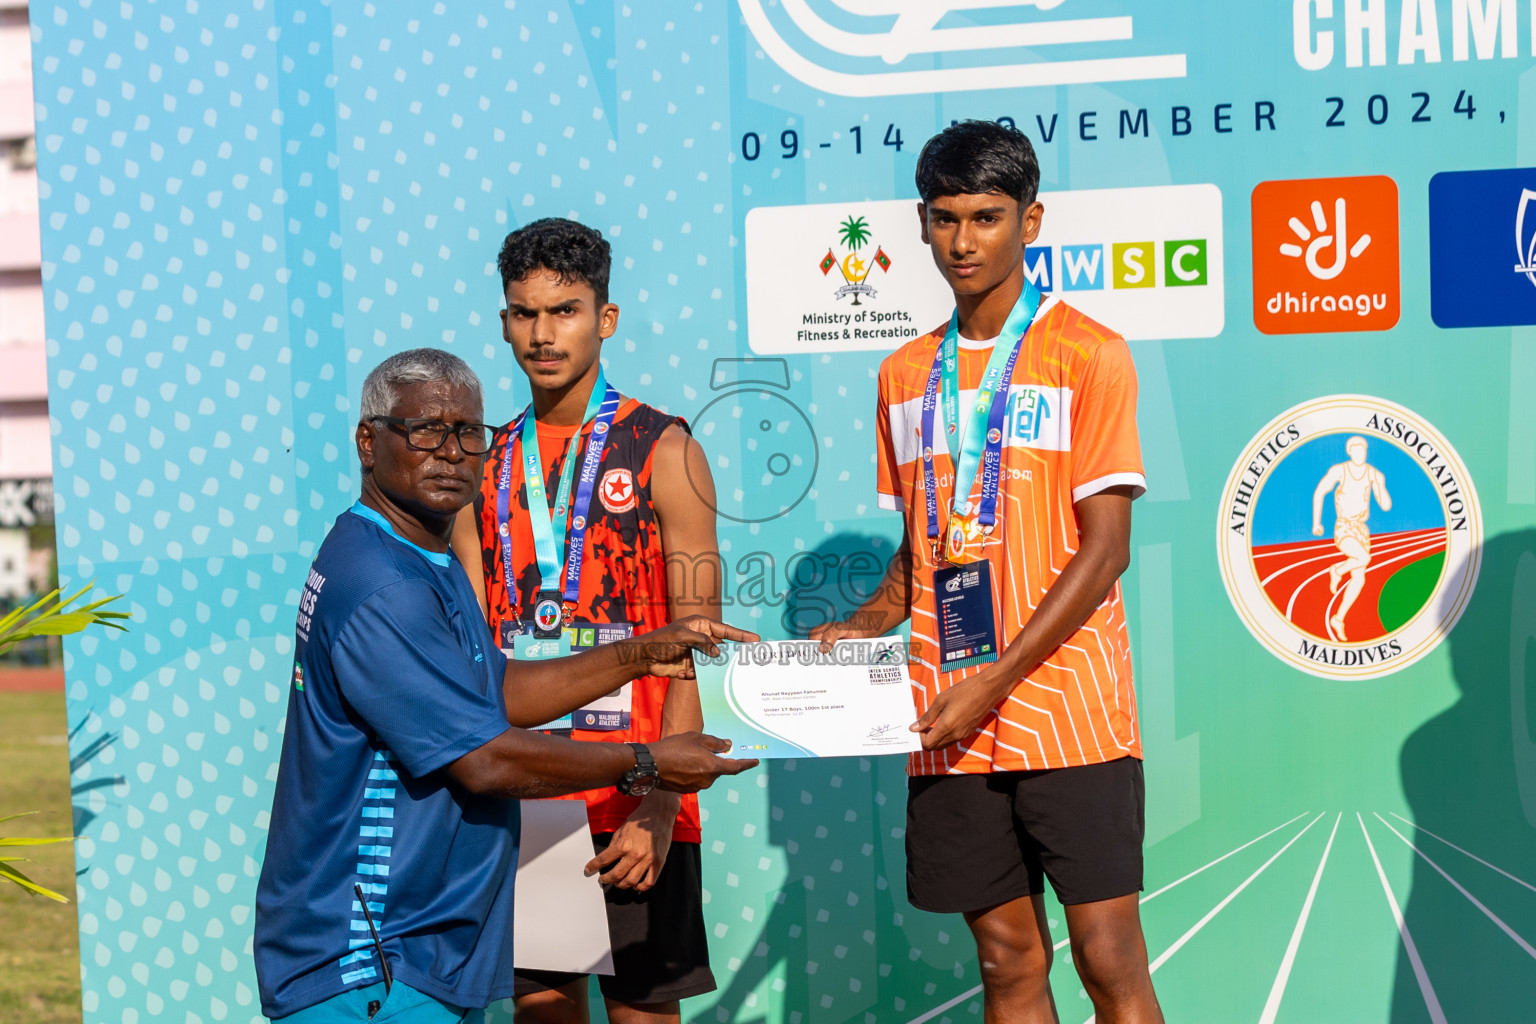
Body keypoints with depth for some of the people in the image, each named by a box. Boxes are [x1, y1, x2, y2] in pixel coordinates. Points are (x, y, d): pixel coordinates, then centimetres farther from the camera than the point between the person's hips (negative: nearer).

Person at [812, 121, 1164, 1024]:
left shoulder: (1088, 355, -3)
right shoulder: (906, 375, 13)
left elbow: (1106, 547, -9)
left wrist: (994, 680, -15)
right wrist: (867, 625, 1)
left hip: (1067, 707, -4)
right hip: (949, 727, 5)